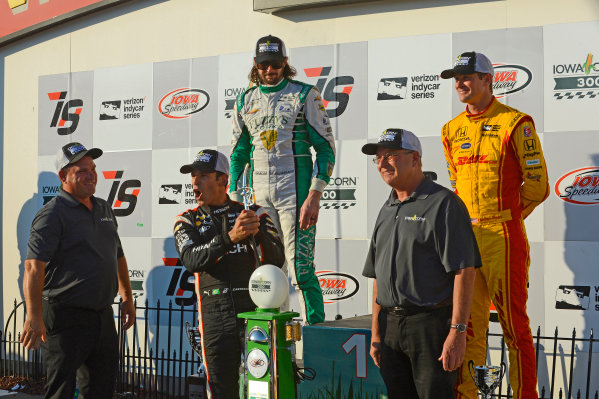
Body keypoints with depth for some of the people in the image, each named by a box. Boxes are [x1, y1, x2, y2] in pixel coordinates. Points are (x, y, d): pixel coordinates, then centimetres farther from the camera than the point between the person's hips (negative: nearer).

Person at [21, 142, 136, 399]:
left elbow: (118, 257, 24)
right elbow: (34, 267, -21)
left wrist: (127, 298, 23)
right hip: (67, 317, -7)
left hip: (103, 315, 8)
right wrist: (34, 317, -29)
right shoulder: (53, 214, -12)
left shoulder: (104, 209, 13)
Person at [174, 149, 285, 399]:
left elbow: (277, 259, 0)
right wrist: (229, 237, -24)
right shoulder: (187, 221, 11)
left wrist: (257, 233, -19)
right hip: (215, 316, 1)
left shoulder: (255, 214, 11)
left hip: (256, 311, -1)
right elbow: (191, 260, -10)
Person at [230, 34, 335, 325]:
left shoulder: (304, 94, -1)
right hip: (258, 192, 5)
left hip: (295, 188, -5)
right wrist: (233, 200, 11)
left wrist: (314, 195, -14)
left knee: (301, 270, -10)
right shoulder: (245, 100, 14)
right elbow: (238, 153, 20)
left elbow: (325, 148, -4)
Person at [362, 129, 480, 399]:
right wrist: (376, 333, 16)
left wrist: (458, 331, -19)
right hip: (391, 326, 7)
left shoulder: (443, 203, -6)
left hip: (432, 325, -7)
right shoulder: (387, 211, 18)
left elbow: (464, 271, -13)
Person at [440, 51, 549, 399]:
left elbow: (537, 183, -4)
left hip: (503, 237, -6)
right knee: (467, 319, 10)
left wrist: (503, 218, 4)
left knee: (514, 320, -1)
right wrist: (465, 220, 15)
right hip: (464, 236, 6)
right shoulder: (453, 129, 14)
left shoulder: (515, 122, -5)